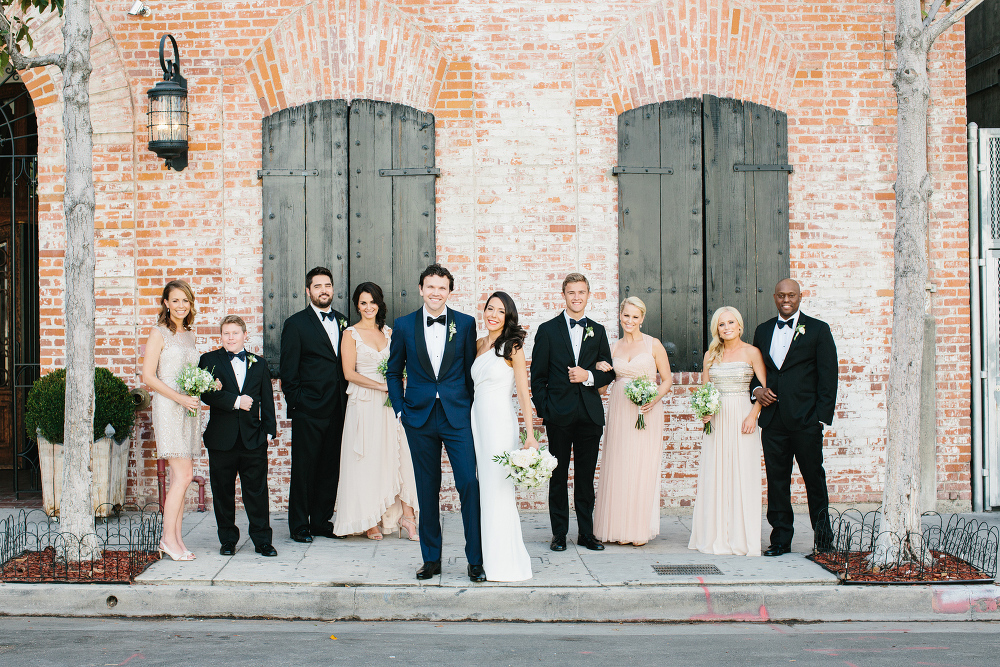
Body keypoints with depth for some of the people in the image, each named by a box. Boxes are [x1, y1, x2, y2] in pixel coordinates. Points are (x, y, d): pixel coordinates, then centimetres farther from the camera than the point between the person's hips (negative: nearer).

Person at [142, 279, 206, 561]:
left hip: (189, 408, 7)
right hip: (168, 407, -7)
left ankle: (176, 538, 9)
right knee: (183, 475, -12)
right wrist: (180, 398, -16)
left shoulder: (189, 335, 17)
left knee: (180, 476, 6)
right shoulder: (159, 333, -3)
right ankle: (168, 538, -3)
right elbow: (148, 376, -9)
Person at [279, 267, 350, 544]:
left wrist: (346, 400, 7)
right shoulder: (296, 324, -1)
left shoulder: (343, 321, 13)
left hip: (337, 409, 5)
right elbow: (287, 370, -2)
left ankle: (321, 521, 19)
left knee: (330, 468, 9)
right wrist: (295, 402, -7)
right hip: (308, 409, -5)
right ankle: (299, 526, 11)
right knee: (303, 469, 1)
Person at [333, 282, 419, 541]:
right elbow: (349, 373, -6)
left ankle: (407, 515, 1)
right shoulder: (351, 333, 0)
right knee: (367, 459, 0)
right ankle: (370, 522, 9)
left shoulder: (389, 332, 13)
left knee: (399, 454, -4)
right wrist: (381, 386, -12)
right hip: (363, 404, -3)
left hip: (389, 403, 4)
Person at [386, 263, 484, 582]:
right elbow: (394, 371, 12)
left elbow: (471, 370, 7)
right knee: (427, 490, 7)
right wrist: (400, 409, 4)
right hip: (419, 418, 1)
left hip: (458, 416, -1)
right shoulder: (404, 325, 5)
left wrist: (473, 409, 3)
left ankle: (475, 559, 4)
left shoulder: (465, 323, 3)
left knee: (469, 484, -7)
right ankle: (431, 559, 19)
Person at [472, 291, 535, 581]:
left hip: (500, 421, -6)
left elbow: (523, 394, -8)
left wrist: (530, 435, -14)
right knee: (483, 489, 8)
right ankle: (487, 557, 16)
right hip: (476, 419, 6)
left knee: (498, 489, -3)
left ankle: (503, 561, 7)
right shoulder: (478, 345, 13)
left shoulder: (513, 347, -5)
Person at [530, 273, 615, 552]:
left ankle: (586, 533, 17)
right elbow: (538, 376, 2)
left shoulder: (598, 331, 11)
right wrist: (543, 410, -6)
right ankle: (559, 533, 13)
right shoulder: (548, 330, 3)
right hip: (559, 413, -2)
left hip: (590, 413, 2)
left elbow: (608, 372, 11)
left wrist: (589, 376, -10)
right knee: (558, 476, 4)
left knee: (586, 477, 8)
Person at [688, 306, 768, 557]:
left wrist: (753, 414, -14)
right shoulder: (711, 355, 11)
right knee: (714, 476, 2)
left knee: (742, 476, -3)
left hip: (742, 418, -3)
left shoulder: (751, 352, 1)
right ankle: (716, 536, 9)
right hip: (716, 420, 3)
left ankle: (741, 538, 4)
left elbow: (765, 388, -3)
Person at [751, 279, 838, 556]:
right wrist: (757, 389, 0)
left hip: (805, 419, -3)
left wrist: (822, 416, -9)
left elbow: (828, 377, -2)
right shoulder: (762, 331, 14)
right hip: (772, 418, 3)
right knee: (776, 479, 5)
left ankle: (823, 536, 23)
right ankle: (780, 538, 13)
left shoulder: (818, 330, 2)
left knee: (814, 478, 6)